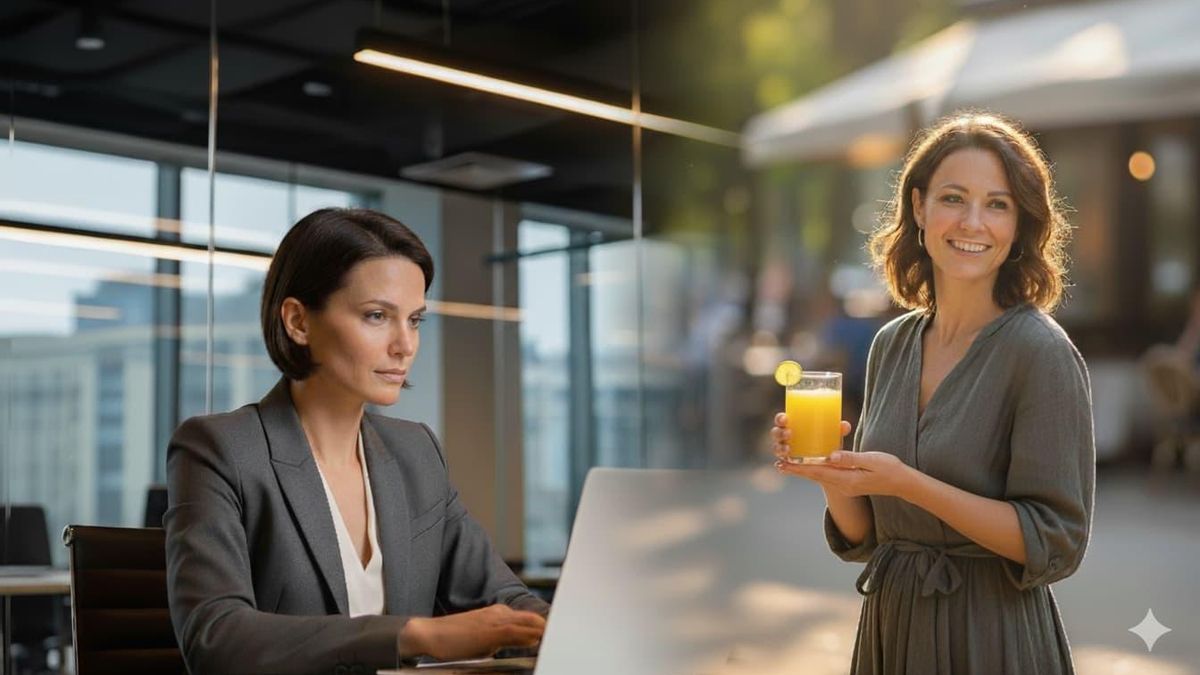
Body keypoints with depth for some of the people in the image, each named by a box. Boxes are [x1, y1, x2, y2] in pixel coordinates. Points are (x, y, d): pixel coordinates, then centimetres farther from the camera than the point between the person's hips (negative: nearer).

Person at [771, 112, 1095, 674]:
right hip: (890, 628, 5)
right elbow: (862, 537, 7)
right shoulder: (891, 345, 2)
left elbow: (1055, 544, -17)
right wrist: (830, 473, -13)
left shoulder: (1041, 351, -14)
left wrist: (908, 483, -24)